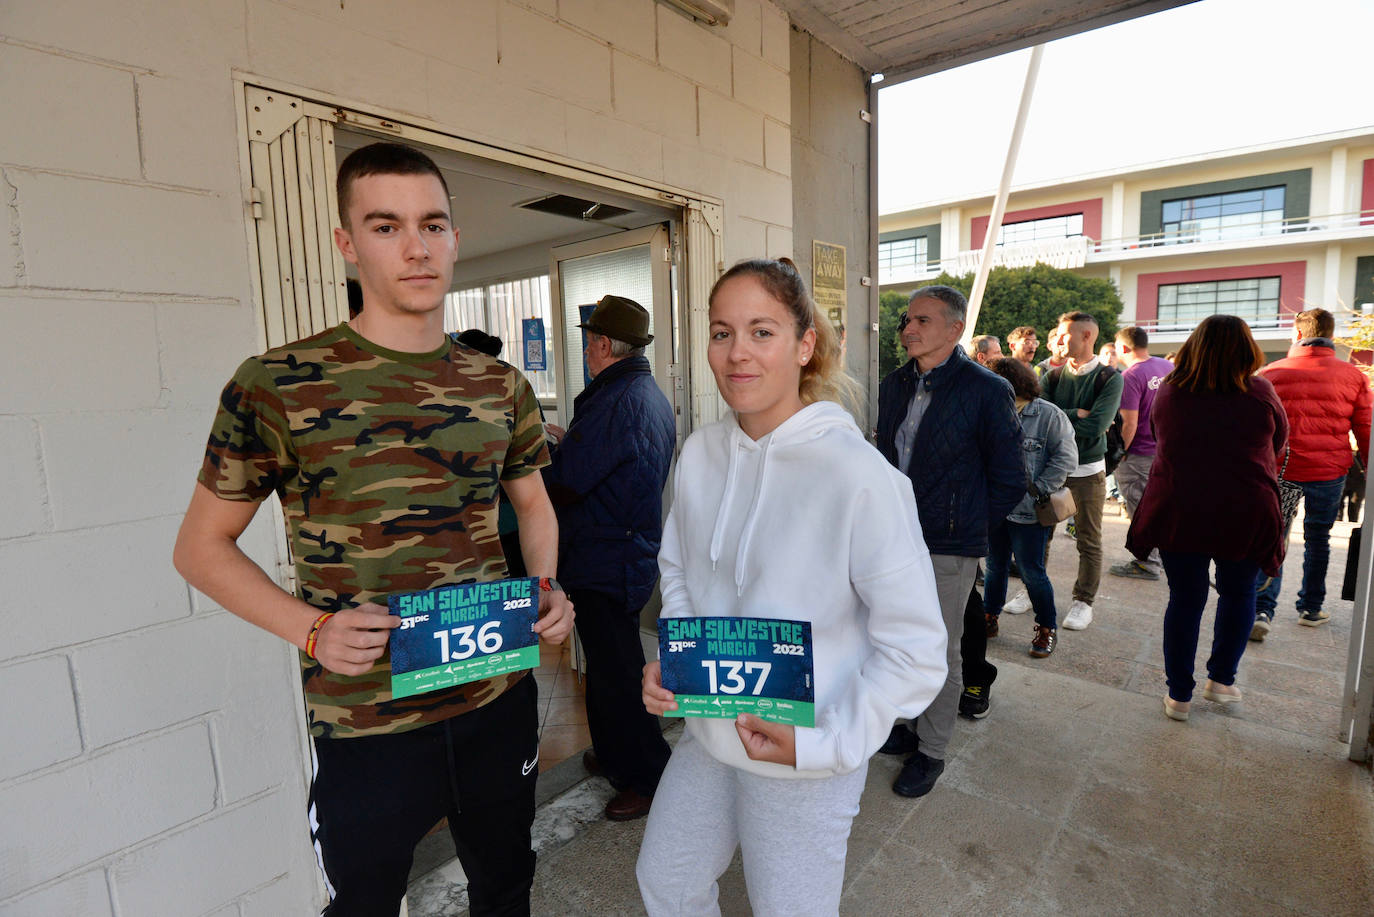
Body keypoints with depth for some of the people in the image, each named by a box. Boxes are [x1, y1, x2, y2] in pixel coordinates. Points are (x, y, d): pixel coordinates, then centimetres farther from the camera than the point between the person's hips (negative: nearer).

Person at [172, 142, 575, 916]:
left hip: (500, 698, 4)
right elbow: (203, 545, -3)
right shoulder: (277, 386, -11)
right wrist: (311, 630, -17)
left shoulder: (500, 386, 0)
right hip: (366, 728, -3)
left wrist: (549, 589, -5)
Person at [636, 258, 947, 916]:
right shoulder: (700, 453, -6)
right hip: (708, 733, 6)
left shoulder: (858, 475, -24)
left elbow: (917, 648, -18)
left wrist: (824, 743, -20)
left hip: (806, 766, -5)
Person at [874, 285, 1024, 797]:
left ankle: (931, 752, 29)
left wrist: (968, 525, -3)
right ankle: (897, 727, 38)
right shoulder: (894, 386, 6)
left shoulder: (986, 390, -11)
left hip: (947, 548, -5)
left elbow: (1009, 482, -6)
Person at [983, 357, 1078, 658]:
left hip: (1029, 512, -4)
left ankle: (1047, 627, 23)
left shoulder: (1049, 415, -9)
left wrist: (1038, 489, -13)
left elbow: (1066, 458, -9)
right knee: (995, 566, 16)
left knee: (1032, 571, 2)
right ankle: (990, 619, 32)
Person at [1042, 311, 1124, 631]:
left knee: (1089, 541, 5)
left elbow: (1095, 427, -18)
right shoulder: (1053, 376, 6)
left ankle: (1083, 601, 18)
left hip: (1087, 471, -3)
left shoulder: (1110, 378, -5)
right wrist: (1077, 415, -14)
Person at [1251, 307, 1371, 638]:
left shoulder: (1271, 373, -3)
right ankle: (1311, 608, 28)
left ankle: (1263, 609, -8)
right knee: (1317, 539, 16)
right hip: (1329, 473, 2)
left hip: (1279, 471, -1)